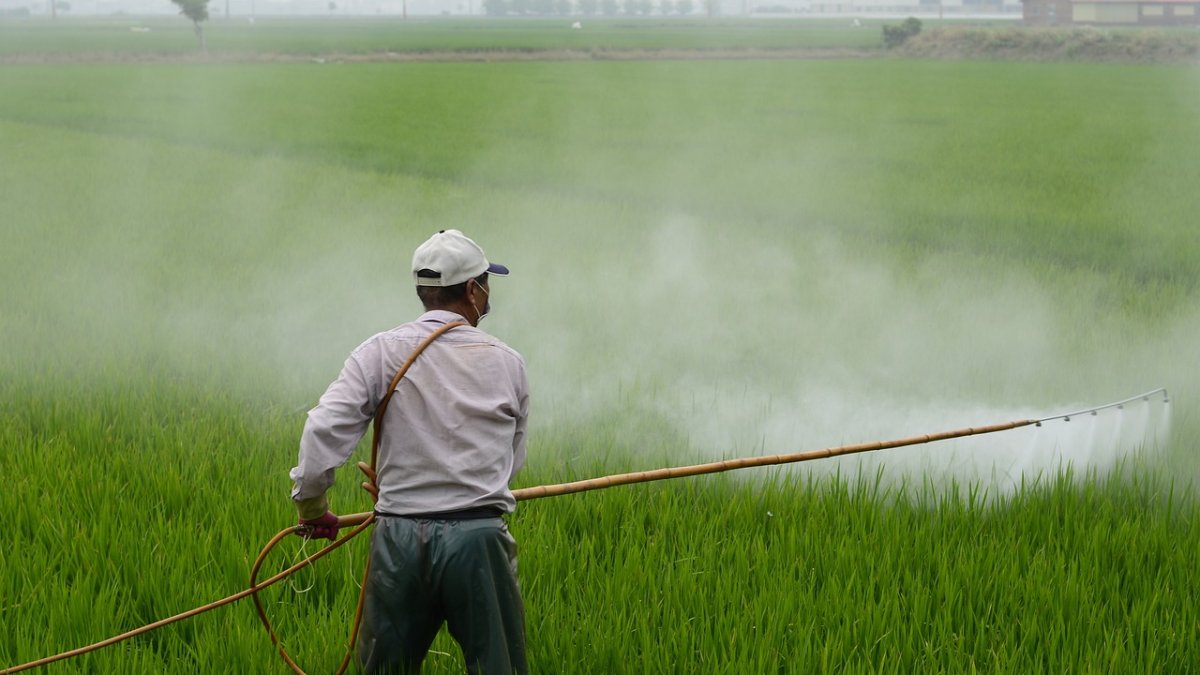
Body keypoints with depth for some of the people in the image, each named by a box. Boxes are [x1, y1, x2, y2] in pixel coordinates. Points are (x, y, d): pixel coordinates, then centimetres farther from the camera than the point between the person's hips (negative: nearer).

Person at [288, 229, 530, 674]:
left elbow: (324, 430, -10)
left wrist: (310, 507, 4)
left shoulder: (381, 353, -1)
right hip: (480, 537, 0)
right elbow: (512, 460, 11)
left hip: (400, 538, 0)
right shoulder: (507, 364, 4)